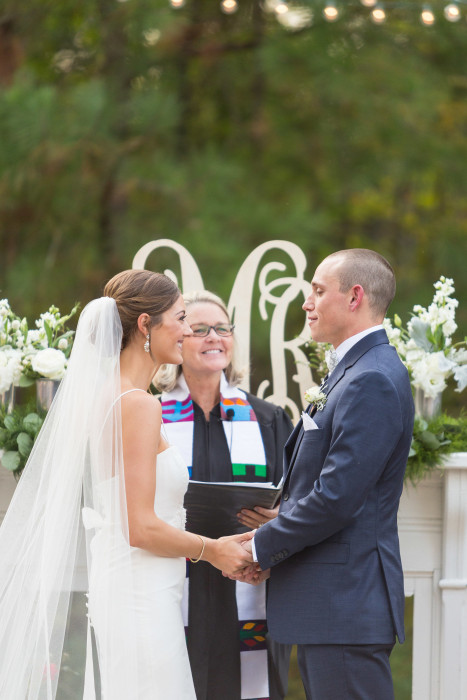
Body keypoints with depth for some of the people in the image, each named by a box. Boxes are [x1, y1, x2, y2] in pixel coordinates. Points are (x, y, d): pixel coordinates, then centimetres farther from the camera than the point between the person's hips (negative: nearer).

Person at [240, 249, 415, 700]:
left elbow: (336, 498, -21)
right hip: (330, 610, 11)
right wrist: (275, 537, 6)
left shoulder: (372, 381, -16)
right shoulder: (355, 372, 18)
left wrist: (262, 548, -10)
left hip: (346, 606, -11)